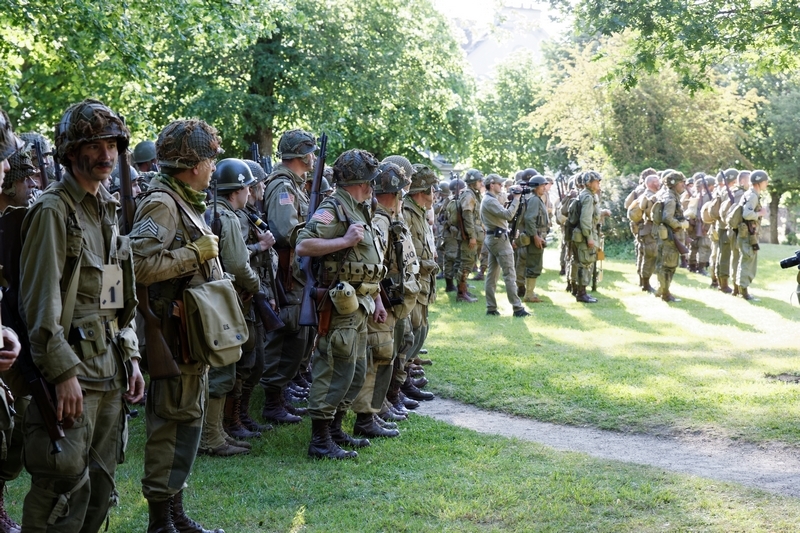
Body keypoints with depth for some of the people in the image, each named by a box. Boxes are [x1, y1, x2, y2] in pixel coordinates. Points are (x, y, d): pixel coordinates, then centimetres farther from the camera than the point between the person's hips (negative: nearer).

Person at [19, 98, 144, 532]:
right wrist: (63, 372, -20)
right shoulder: (53, 211, -9)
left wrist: (130, 357, 14)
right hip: (71, 368, -8)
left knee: (100, 485, 11)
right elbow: (41, 301, -16)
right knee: (66, 487, -8)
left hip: (109, 367, 8)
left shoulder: (108, 211, 17)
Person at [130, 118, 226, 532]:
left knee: (187, 419, 14)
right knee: (173, 422, -5)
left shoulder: (186, 203, 16)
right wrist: (196, 253, -20)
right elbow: (140, 264, -27)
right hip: (175, 333, -10)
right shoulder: (161, 203, -15)